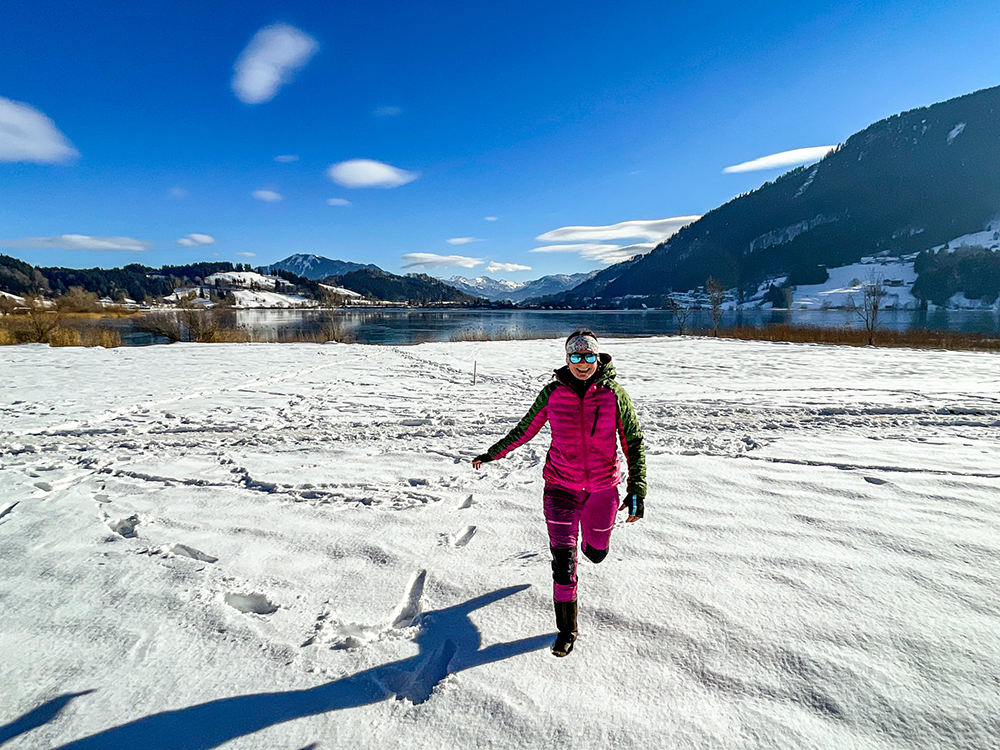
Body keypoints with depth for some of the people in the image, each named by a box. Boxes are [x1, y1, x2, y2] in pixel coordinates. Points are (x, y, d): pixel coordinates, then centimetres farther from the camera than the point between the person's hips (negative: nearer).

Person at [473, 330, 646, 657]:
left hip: (602, 488, 1)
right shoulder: (552, 393, -7)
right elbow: (525, 429, 7)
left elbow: (633, 443, -4)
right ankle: (567, 629, 19)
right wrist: (493, 454, 12)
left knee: (595, 553, 19)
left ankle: (591, 534, 58)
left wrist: (637, 490, -9)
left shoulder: (614, 394, -9)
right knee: (563, 560, -2)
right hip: (561, 487, 0)